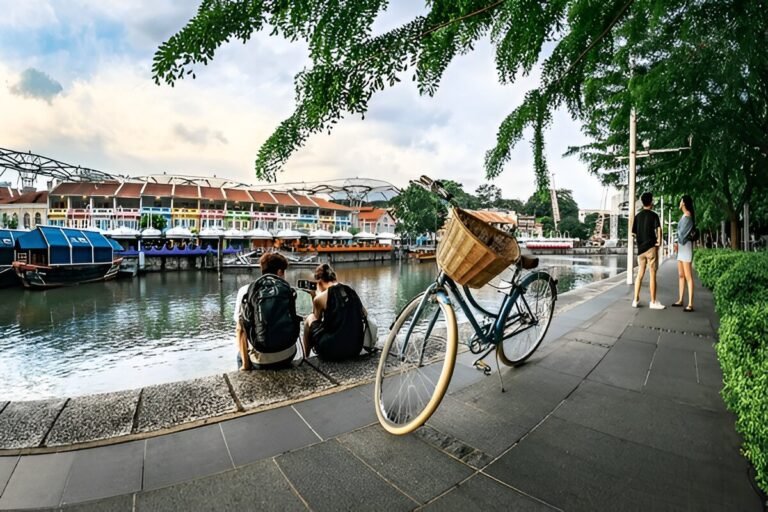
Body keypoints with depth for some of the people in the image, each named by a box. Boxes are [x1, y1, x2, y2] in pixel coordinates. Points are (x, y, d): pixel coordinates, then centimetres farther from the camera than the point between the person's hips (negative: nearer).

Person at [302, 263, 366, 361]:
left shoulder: (320, 297, -7)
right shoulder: (352, 292, 5)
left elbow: (317, 320, 9)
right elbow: (364, 315, 18)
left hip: (331, 352, -5)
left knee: (309, 319, 17)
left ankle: (306, 357, 28)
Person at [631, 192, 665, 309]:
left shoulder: (637, 216, 9)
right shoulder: (653, 215, -5)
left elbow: (634, 233, 12)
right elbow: (658, 229, -20)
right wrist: (659, 241, -9)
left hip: (640, 248, 5)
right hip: (651, 247, -5)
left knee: (640, 274, 9)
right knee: (653, 275, 0)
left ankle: (636, 300, 8)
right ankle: (653, 302, 5)